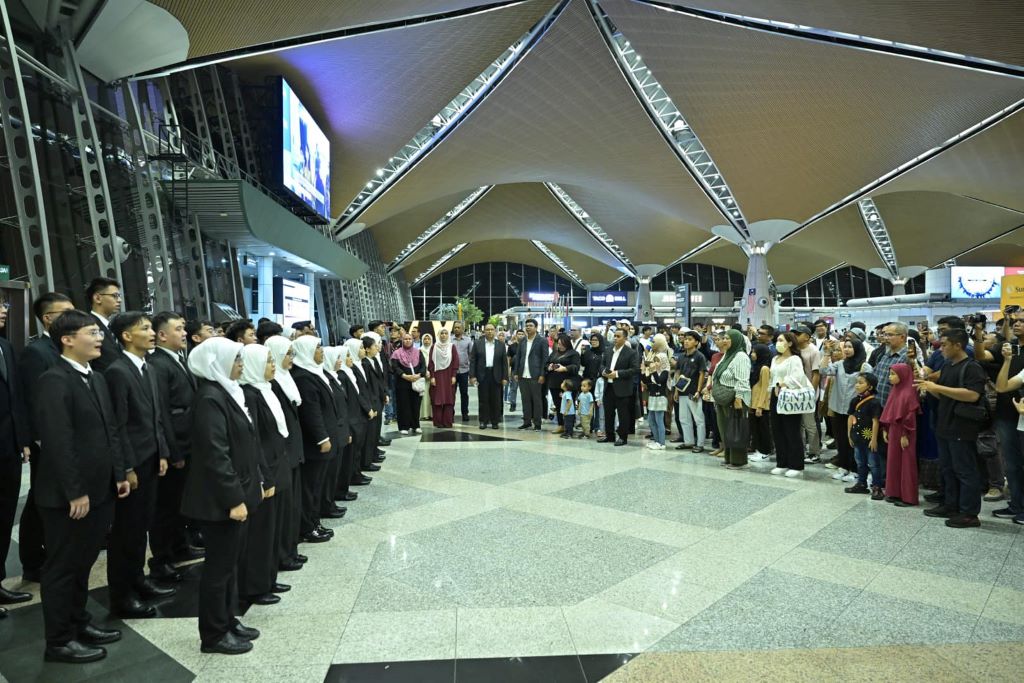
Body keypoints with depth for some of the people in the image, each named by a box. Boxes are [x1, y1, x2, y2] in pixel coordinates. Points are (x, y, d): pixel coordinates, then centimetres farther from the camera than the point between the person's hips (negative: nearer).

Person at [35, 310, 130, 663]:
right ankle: (59, 641, 19)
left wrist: (118, 474, 12)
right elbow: (58, 442, -21)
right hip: (68, 496, -8)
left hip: (99, 490, 8)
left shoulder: (97, 378, 12)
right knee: (61, 567, 6)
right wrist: (75, 493, -20)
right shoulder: (54, 380, -16)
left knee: (82, 563, 20)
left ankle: (78, 623, 34)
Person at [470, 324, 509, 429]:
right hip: (482, 375, -1)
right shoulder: (477, 343, 5)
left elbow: (504, 362, 6)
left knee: (495, 400, 3)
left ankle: (495, 421, 12)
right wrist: (472, 376, -6)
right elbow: (472, 360, 2)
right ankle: (483, 421, 11)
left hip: (496, 376, 1)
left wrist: (505, 377, -1)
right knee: (483, 400, 3)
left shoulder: (501, 345, 7)